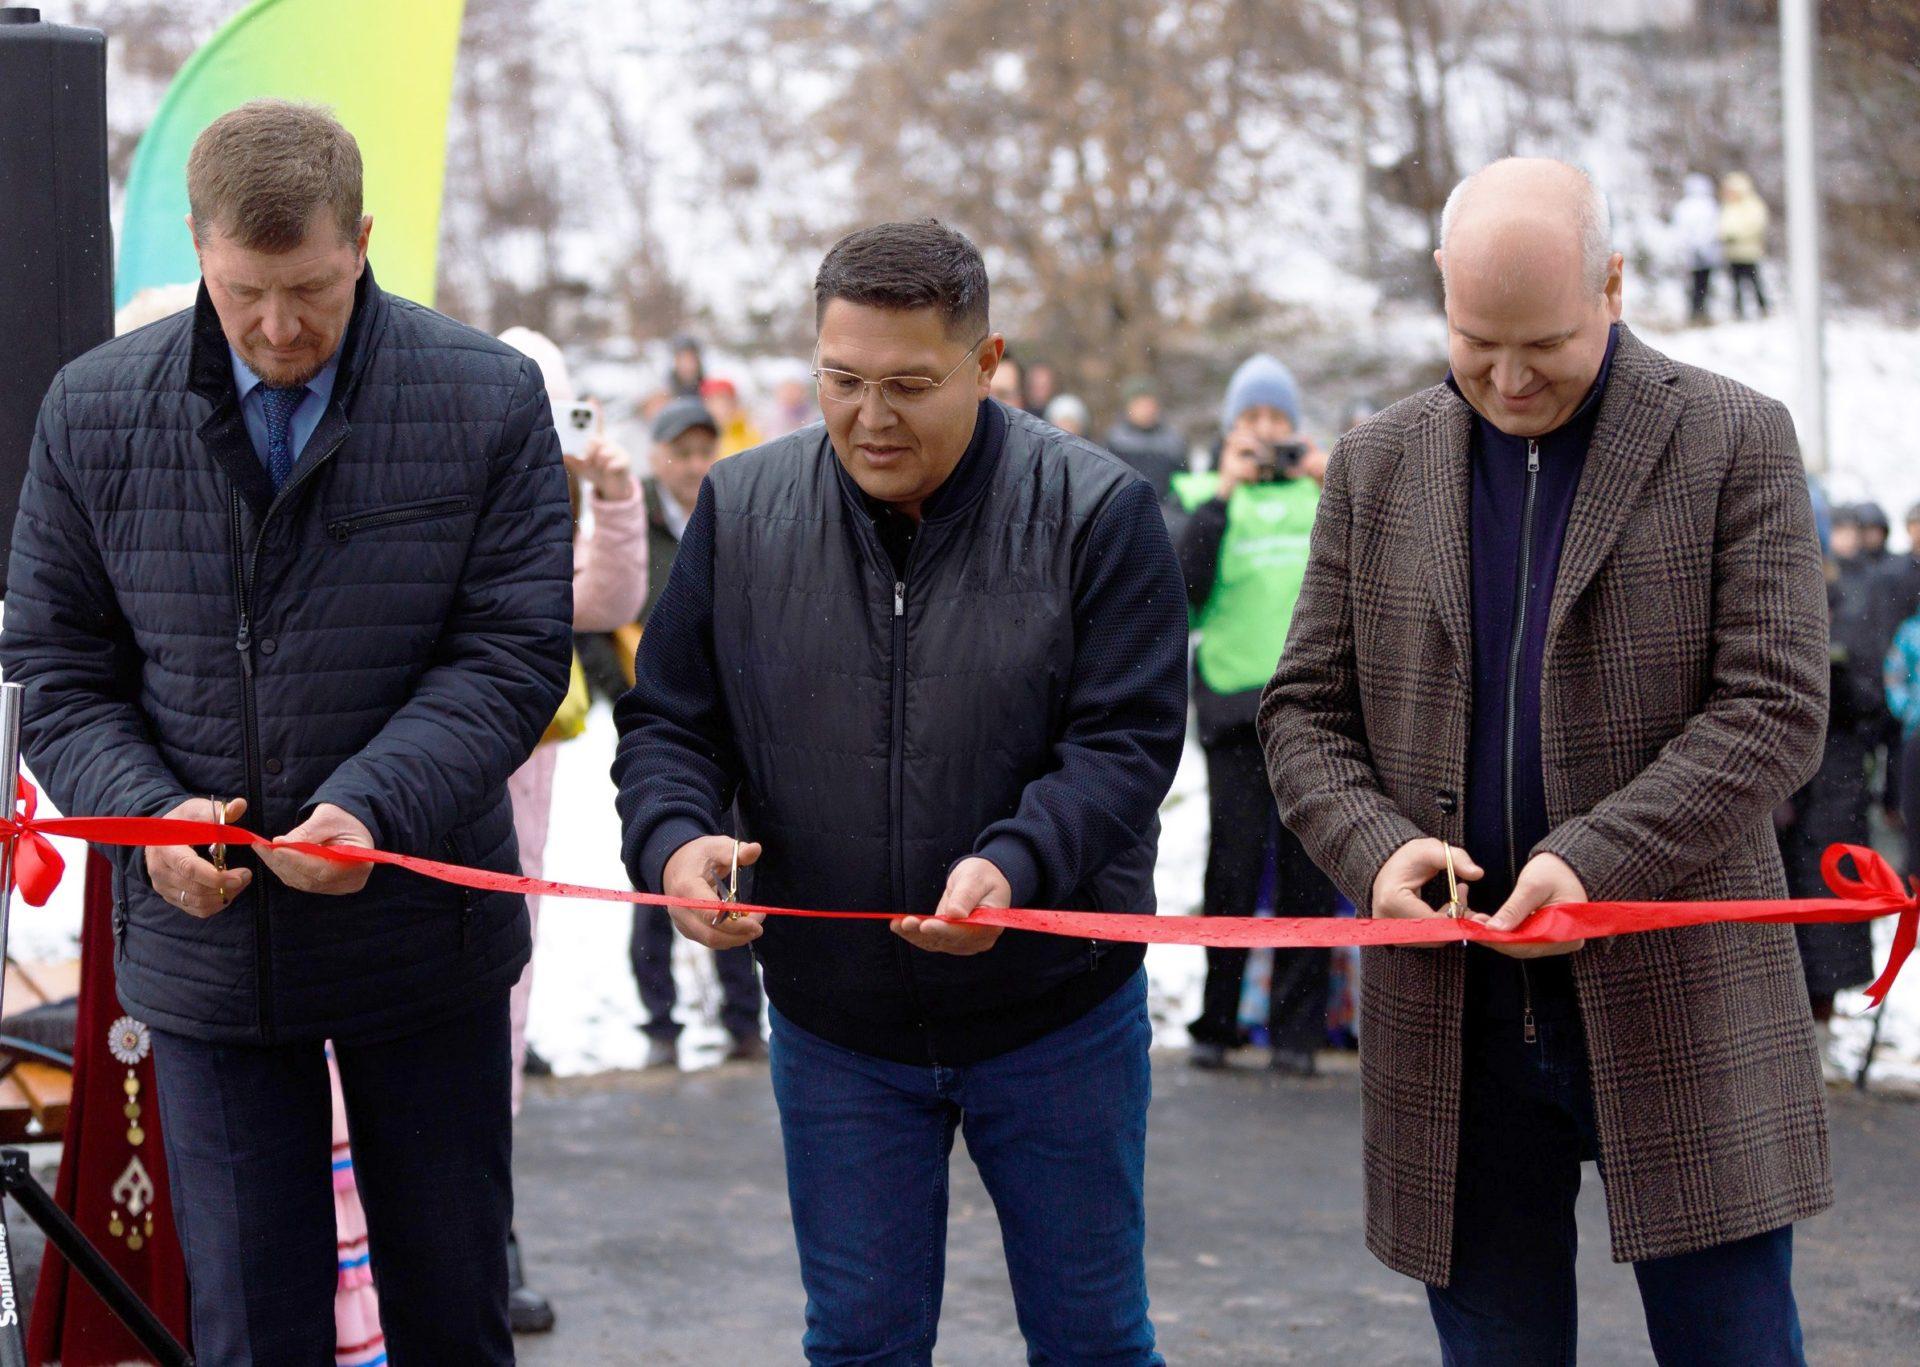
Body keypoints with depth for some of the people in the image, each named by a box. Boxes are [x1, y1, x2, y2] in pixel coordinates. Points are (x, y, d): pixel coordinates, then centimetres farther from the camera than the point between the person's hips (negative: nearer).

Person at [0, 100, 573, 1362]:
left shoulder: (490, 400, -7)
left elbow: (514, 654, -8)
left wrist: (373, 808, -24)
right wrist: (146, 810, -15)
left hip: (424, 937, -1)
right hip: (207, 944, 1)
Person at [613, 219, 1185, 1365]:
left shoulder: (1097, 509, -11)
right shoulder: (742, 508, -2)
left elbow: (1127, 742, -13)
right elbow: (669, 721, 4)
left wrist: (1017, 861, -31)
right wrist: (676, 837, -18)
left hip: (1058, 1019, -2)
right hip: (833, 1028, 2)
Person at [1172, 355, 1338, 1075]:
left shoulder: (1324, 491, 15)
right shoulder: (1203, 494, 10)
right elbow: (1186, 586, -6)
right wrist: (1222, 496, -9)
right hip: (1234, 699, -2)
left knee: (1308, 871, 1)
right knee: (1233, 862, -6)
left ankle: (1296, 1029, 6)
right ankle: (1215, 1023, 4)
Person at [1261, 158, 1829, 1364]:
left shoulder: (1736, 441, 0)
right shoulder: (1378, 468, 9)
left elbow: (1776, 709, -7)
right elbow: (1305, 711, 10)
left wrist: (1595, 861, -19)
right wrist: (1376, 846, -11)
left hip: (1680, 1010, -3)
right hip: (1454, 1024, 3)